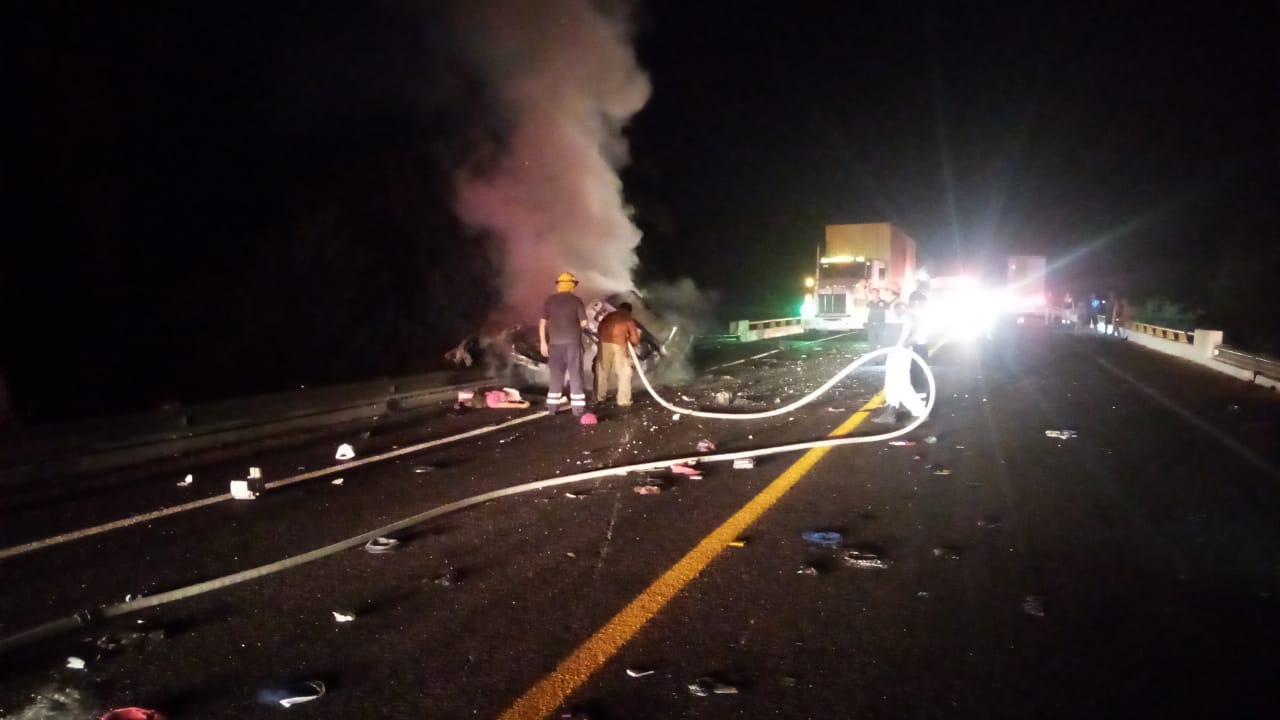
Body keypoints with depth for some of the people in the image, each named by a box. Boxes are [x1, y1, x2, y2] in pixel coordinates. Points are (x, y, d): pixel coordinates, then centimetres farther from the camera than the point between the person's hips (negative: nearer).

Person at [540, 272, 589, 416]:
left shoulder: (549, 301, 5)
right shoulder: (576, 300, -2)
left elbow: (542, 323, 3)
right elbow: (584, 323, -3)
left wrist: (543, 343, 6)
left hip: (555, 343, 3)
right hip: (573, 342, -2)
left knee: (556, 375, 10)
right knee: (575, 374, 2)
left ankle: (552, 406, 10)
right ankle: (578, 407, 1)